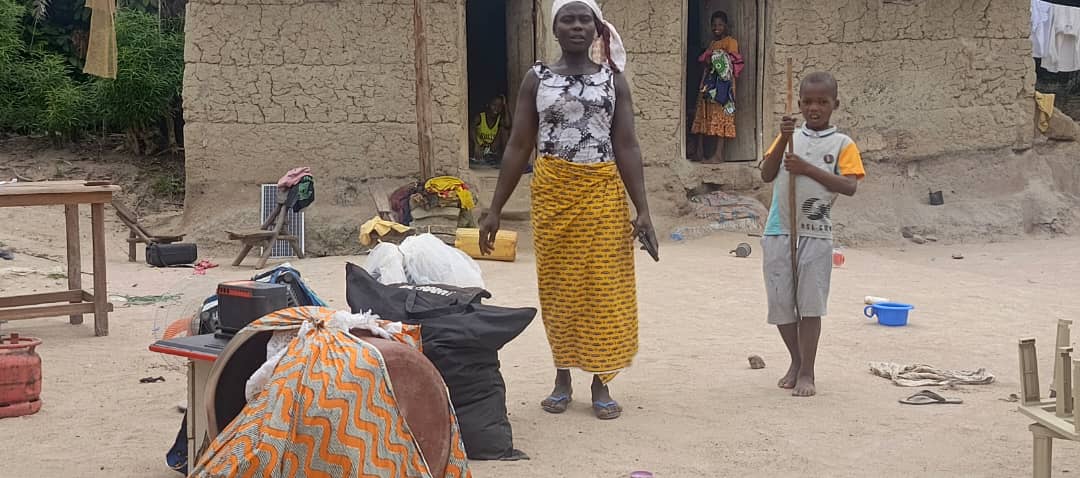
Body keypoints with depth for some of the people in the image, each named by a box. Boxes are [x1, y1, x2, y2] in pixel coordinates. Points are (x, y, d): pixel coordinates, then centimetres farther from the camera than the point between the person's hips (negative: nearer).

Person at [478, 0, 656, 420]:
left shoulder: (613, 79, 4)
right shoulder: (536, 79, 4)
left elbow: (627, 147, 0)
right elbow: (518, 148, 3)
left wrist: (643, 210, -8)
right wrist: (495, 208, 0)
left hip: (602, 193, 0)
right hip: (552, 193, 0)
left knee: (605, 287, 1)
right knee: (557, 287, 7)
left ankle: (601, 383, 13)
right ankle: (562, 378, 21)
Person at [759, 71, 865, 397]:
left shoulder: (842, 144, 3)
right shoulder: (788, 137, 11)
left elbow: (850, 186, -10)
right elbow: (767, 175, 0)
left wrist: (808, 169, -16)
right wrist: (783, 139, -11)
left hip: (816, 234, -3)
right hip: (779, 231, 3)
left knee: (810, 303, -4)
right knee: (780, 302, 8)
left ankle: (807, 372, 5)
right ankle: (796, 361, 27)